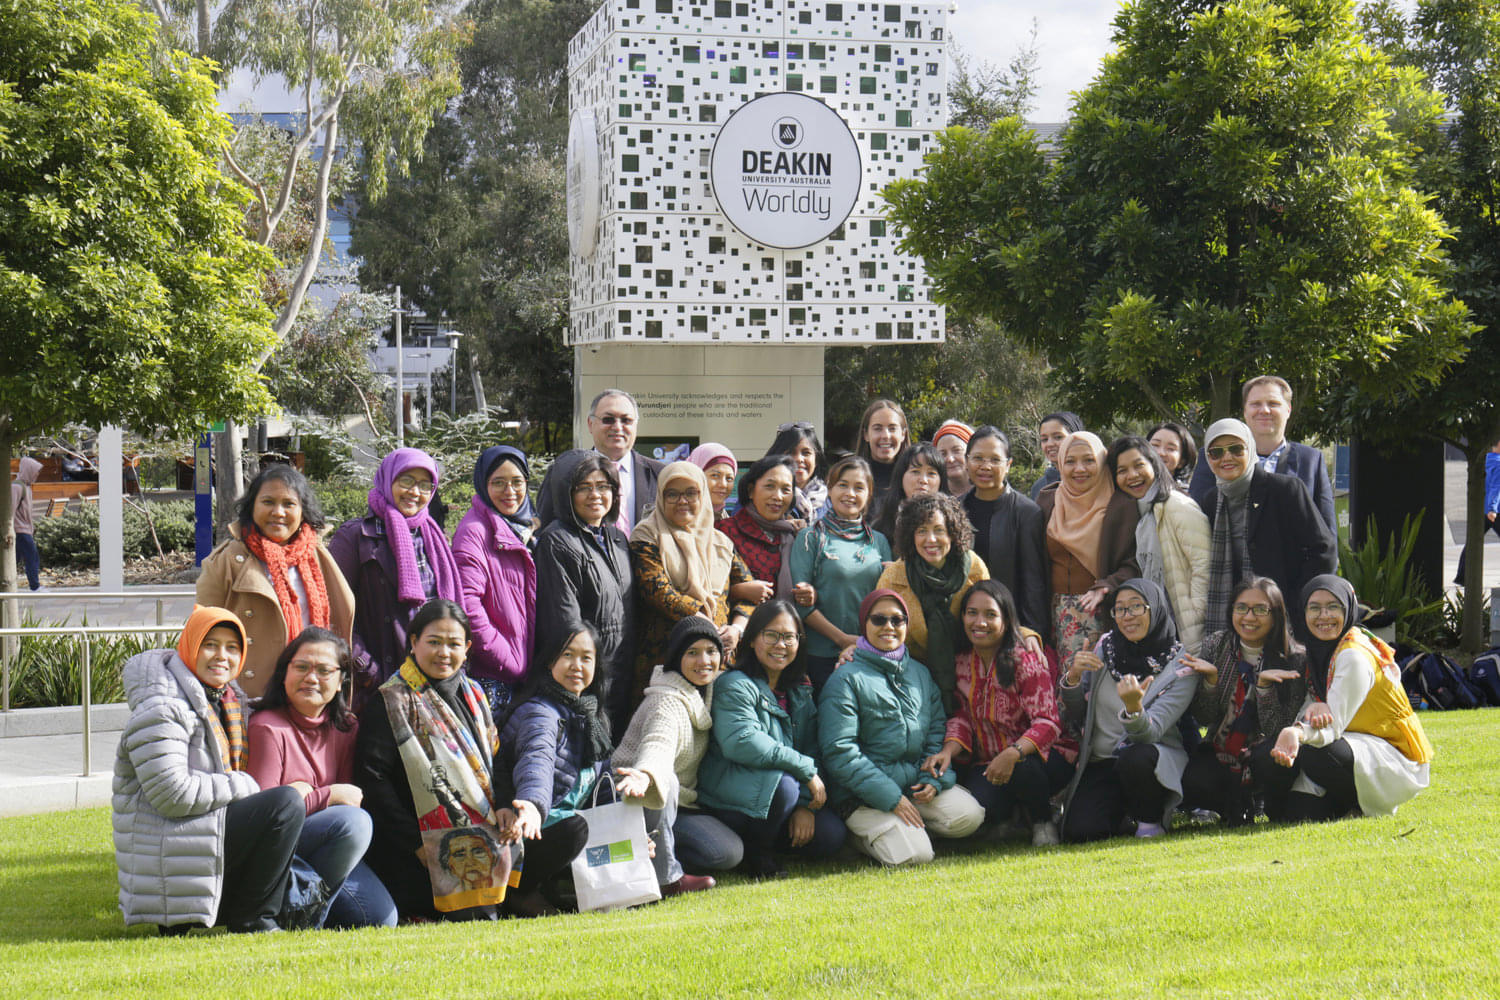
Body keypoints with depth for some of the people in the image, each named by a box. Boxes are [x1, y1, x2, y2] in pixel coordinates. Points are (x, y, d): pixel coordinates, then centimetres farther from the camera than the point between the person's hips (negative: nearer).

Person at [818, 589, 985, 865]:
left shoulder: (920, 673, 15)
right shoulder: (846, 679, -6)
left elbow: (937, 729, 17)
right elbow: (839, 751, -12)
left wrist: (933, 779, -4)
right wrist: (892, 798, -17)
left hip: (916, 782, 6)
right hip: (866, 793, -6)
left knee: (968, 817, -18)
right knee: (914, 855, -23)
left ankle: (909, 829, 6)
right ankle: (861, 833, 6)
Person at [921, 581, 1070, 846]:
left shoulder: (1026, 660, -13)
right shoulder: (962, 663, 3)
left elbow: (1048, 722, -20)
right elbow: (961, 717, 5)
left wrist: (1013, 754, -37)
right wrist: (947, 751, -17)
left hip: (1037, 753, -4)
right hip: (985, 762, 4)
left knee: (1022, 767, -39)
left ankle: (1043, 819, -5)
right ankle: (1017, 812, 10)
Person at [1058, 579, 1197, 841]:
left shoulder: (1180, 667, -9)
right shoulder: (1106, 647, 3)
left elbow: (1150, 733, -21)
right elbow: (1074, 717, 8)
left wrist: (1134, 708, -43)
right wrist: (1073, 679, -12)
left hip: (1156, 760, -3)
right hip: (1100, 764, 3)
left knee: (1136, 757, -39)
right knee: (1079, 832, -23)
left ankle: (1150, 818, -8)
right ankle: (1122, 812, 13)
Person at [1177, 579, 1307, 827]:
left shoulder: (1294, 659, -9)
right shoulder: (1217, 646, -1)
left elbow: (1278, 729, -14)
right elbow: (1203, 716, -2)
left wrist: (1263, 684, -29)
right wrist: (1210, 678, -21)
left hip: (1260, 756, -2)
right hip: (1219, 755, 2)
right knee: (1190, 783, -31)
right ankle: (1237, 806, 2)